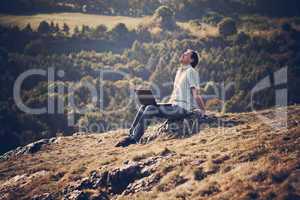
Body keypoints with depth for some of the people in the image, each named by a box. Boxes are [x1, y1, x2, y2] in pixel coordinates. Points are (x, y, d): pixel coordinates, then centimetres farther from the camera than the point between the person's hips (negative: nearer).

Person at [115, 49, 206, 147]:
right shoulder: (179, 71, 21)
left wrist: (202, 111, -14)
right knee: (143, 107, -2)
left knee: (150, 109, -23)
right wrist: (167, 105, 20)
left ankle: (134, 139, -22)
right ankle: (131, 134, -7)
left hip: (182, 108, -9)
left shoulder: (191, 71, -7)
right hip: (174, 106, 9)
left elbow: (196, 94, -13)